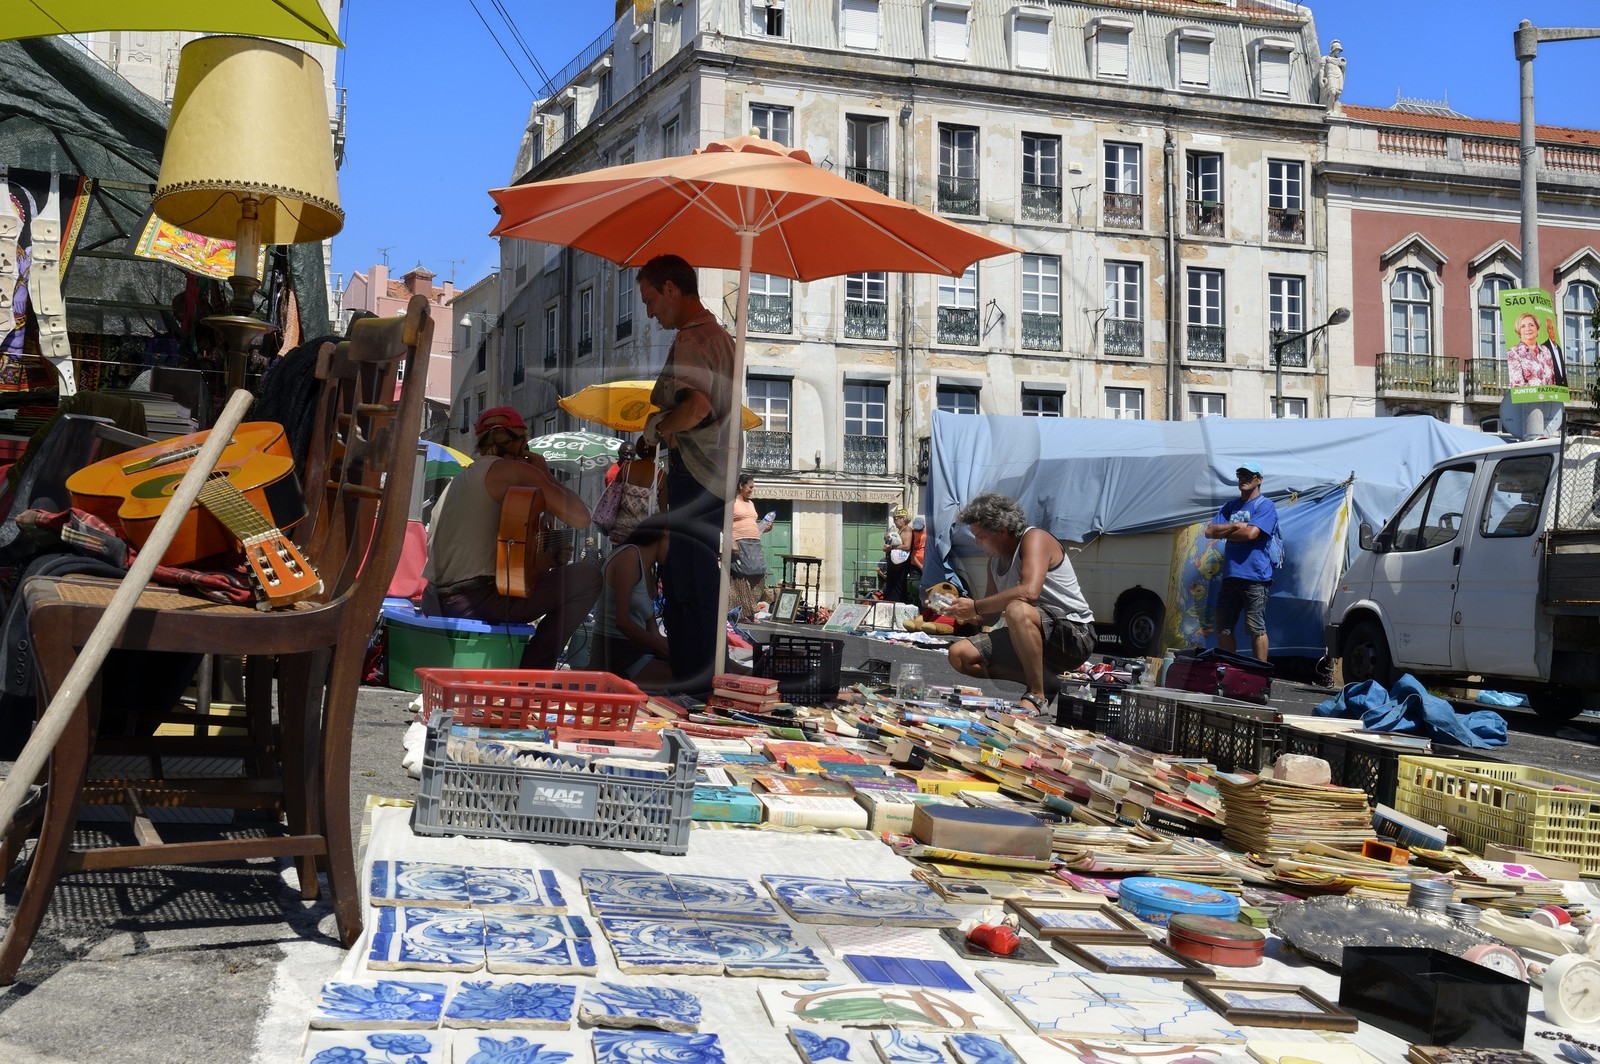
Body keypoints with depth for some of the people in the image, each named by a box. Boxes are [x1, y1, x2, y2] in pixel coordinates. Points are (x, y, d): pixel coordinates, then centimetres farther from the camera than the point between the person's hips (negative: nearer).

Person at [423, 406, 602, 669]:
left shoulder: (459, 478, 23)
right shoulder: (515, 471, -3)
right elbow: (580, 518, -8)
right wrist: (547, 476, 9)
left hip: (435, 602, 9)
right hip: (475, 601, -9)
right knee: (588, 577, -4)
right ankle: (530, 674, -4)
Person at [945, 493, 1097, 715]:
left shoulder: (1034, 538, -14)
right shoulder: (995, 559, 12)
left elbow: (1029, 592, -31)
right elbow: (993, 609, 18)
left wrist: (975, 607, -24)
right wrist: (968, 615, -4)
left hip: (1075, 634, -9)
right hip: (1028, 637, 10)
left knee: (1017, 610, -39)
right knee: (959, 655, -2)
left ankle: (1037, 695, -25)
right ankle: (1045, 682, -4)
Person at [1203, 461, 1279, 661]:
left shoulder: (1265, 506, -2)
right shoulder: (1230, 507, 19)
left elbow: (1251, 533, -16)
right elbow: (1209, 531, 9)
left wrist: (1224, 532, -1)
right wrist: (1235, 526, -5)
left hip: (1255, 577, -7)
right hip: (1230, 576, 7)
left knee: (1256, 629, -5)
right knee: (1223, 628, 9)